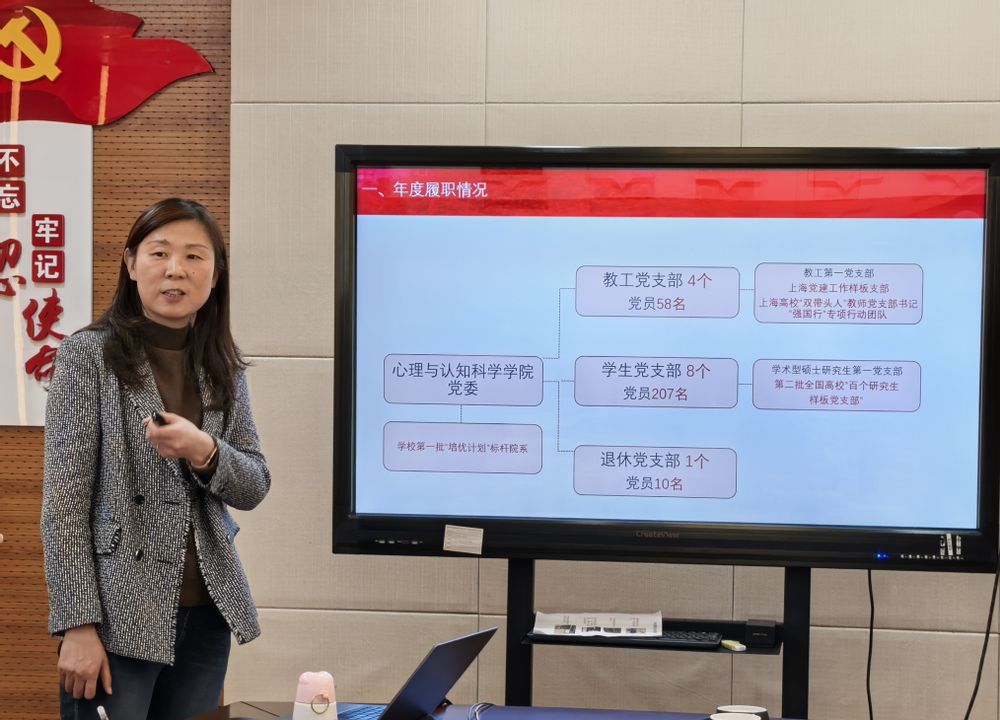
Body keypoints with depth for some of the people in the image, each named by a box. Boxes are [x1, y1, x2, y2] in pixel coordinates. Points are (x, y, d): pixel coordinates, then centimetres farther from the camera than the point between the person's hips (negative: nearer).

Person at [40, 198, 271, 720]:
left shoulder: (224, 368, 9)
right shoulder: (88, 355, -5)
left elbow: (254, 488, 8)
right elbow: (63, 501, -8)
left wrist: (204, 452, -14)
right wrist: (78, 625, -15)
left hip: (207, 614, 5)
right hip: (118, 616, -4)